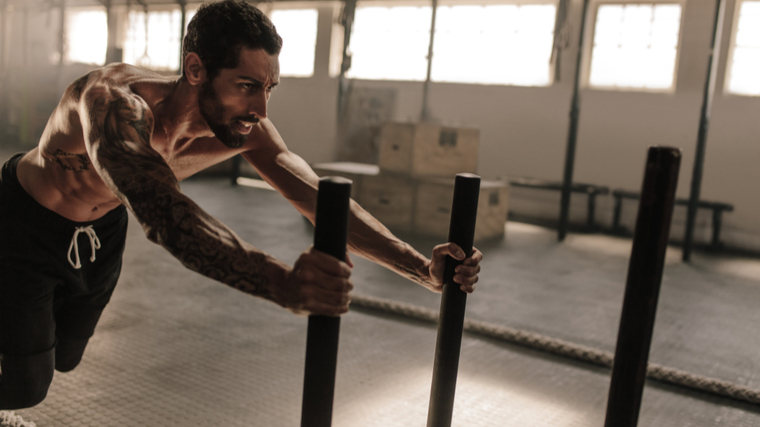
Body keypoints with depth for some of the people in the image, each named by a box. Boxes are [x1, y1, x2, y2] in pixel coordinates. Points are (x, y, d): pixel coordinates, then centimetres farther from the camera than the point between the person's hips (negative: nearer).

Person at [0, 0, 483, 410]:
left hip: (101, 229, 5)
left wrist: (421, 268, -34)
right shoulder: (116, 102, -43)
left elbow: (319, 199, -23)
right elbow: (162, 212, -60)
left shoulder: (246, 129, -25)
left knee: (64, 358, 19)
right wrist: (283, 283, -76)